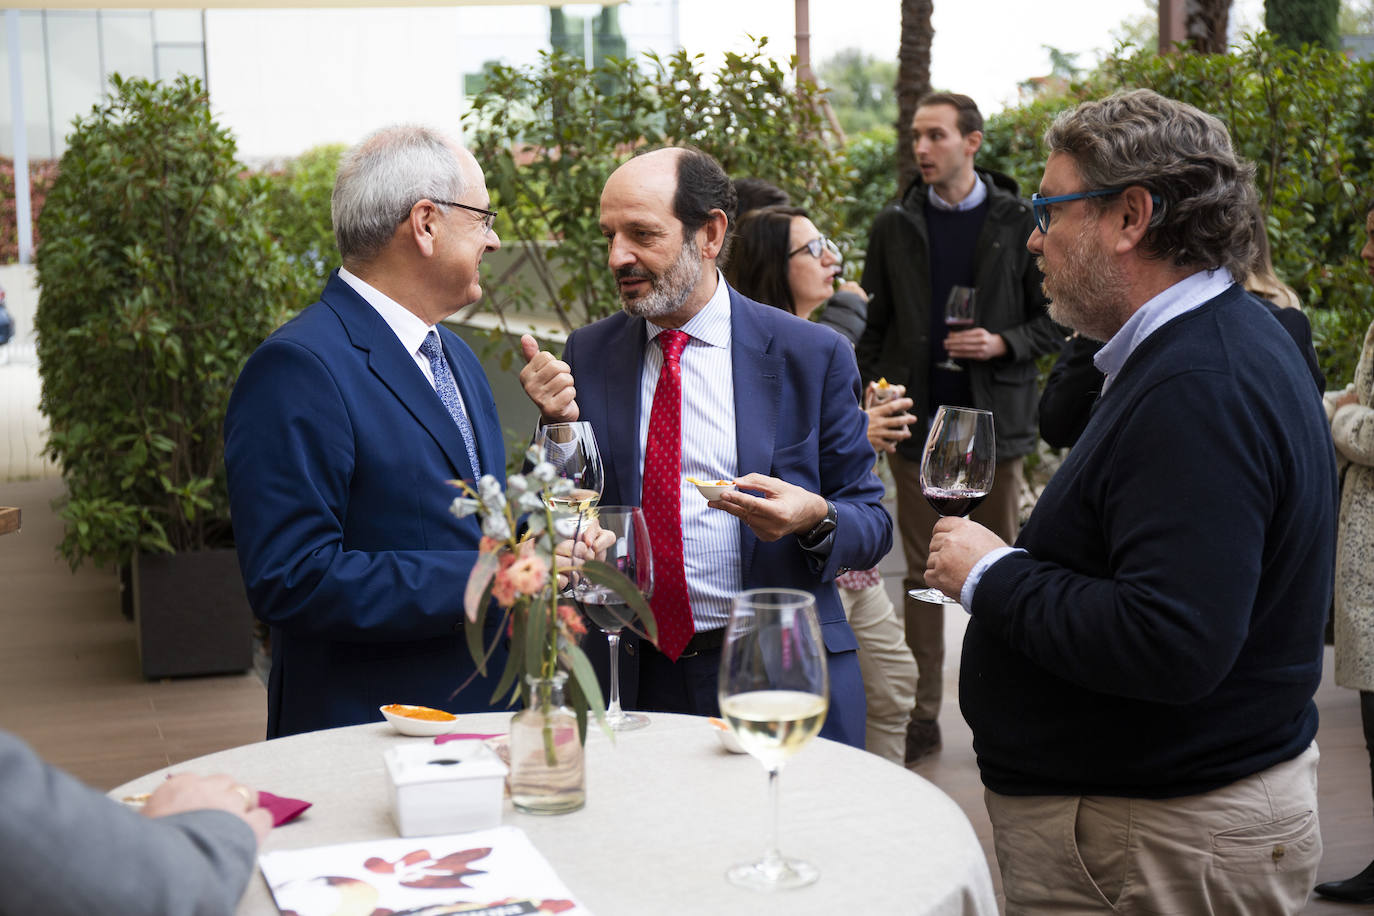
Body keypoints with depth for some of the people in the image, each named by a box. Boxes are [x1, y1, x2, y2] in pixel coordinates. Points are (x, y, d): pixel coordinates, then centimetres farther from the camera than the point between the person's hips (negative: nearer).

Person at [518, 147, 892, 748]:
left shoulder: (812, 355, -4)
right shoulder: (588, 355, 4)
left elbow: (873, 524, 0)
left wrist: (815, 519, -21)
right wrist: (560, 424, -11)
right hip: (633, 682, 2)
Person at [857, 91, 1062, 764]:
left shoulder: (1019, 223, 1)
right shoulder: (894, 227, 6)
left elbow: (1056, 320, 4)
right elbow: (873, 327, 9)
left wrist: (1005, 344, -13)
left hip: (993, 416, -1)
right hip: (917, 419, 2)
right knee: (921, 570, 5)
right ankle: (923, 713, 13)